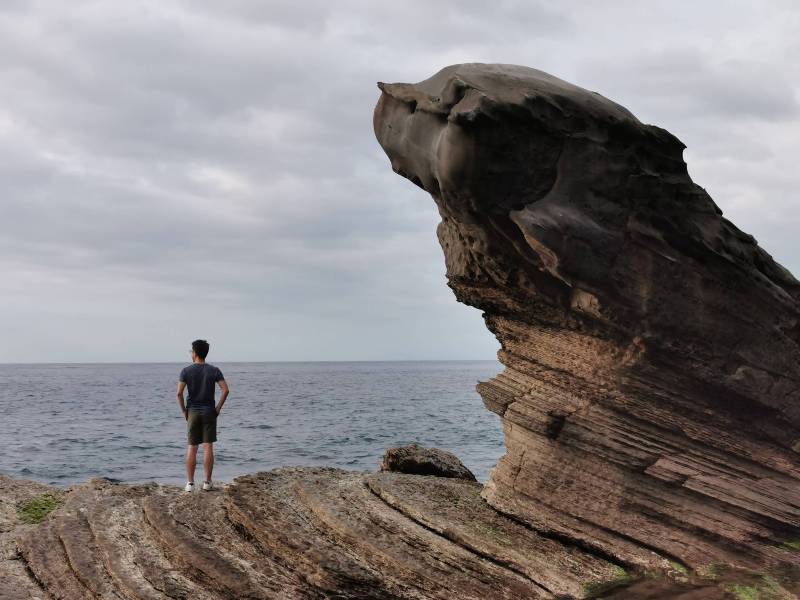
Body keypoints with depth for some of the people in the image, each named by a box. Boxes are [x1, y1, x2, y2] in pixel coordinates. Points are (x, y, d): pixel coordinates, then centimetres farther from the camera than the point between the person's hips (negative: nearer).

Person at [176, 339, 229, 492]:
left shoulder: (186, 371, -3)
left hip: (192, 412, 0)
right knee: (208, 447, 2)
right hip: (209, 412, 0)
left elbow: (179, 393, -10)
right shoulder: (214, 370, 0)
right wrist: (218, 408, 0)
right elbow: (225, 389, -9)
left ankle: (190, 483, 3)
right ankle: (207, 482, 2)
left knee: (191, 448, 5)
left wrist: (183, 410, 1)